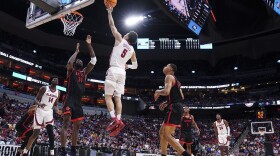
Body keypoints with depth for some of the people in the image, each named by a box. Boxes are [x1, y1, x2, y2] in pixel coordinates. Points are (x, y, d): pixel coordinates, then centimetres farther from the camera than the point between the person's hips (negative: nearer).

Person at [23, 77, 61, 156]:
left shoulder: (58, 92, 7)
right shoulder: (44, 88, -7)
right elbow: (36, 99, -5)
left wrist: (57, 110, -6)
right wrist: (40, 104, -27)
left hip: (49, 112, 3)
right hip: (40, 111, -3)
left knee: (50, 131, -14)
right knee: (36, 133, -1)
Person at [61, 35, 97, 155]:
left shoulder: (84, 72, 19)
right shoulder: (70, 70, 6)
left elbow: (93, 60, 10)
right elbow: (69, 62, -19)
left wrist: (89, 45, 7)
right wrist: (76, 51, -4)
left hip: (78, 102, 6)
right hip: (70, 100, -6)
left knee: (77, 126, 8)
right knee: (66, 123, -15)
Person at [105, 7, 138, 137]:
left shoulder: (120, 40, 1)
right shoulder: (132, 50, 15)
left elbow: (112, 25, 9)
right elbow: (135, 66, 23)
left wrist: (109, 13, 21)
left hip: (113, 71, -5)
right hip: (122, 73, 5)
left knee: (108, 96, -4)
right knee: (118, 98, 5)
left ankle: (115, 120, -17)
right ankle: (118, 121, -6)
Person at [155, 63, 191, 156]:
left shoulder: (169, 76, -5)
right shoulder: (175, 80, 24)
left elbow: (166, 91, -24)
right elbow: (181, 97, 26)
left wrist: (158, 92, -3)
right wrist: (167, 103, 25)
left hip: (174, 108, -10)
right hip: (177, 108, 10)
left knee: (167, 135, -11)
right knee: (162, 132, 16)